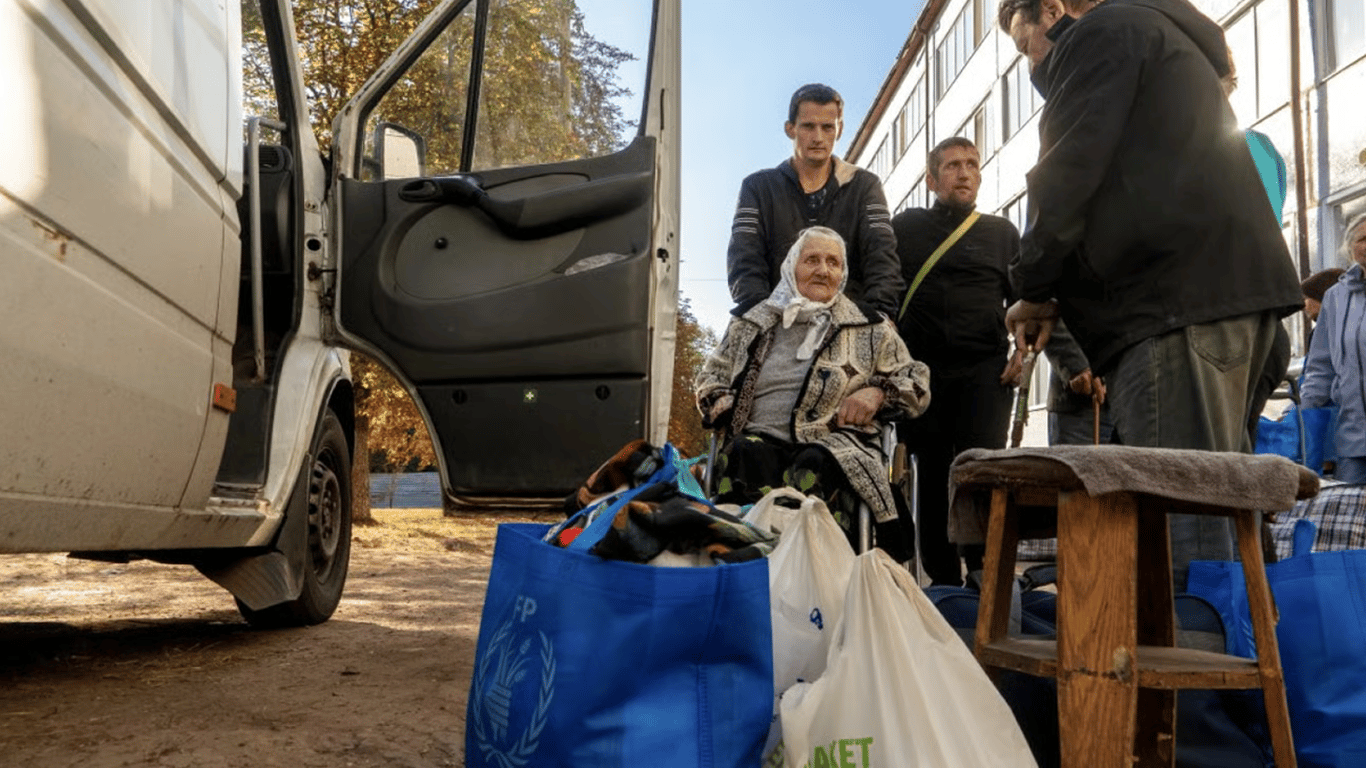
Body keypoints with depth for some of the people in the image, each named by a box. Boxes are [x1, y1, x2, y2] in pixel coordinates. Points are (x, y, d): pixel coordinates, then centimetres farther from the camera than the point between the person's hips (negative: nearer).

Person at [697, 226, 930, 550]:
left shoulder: (870, 327, 19)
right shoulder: (753, 323, 22)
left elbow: (916, 381, 21)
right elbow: (710, 375, 32)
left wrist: (878, 393, 1)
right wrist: (722, 403, 9)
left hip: (834, 442, -1)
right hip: (763, 438, 2)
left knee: (815, 465, -39)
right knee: (743, 452, -36)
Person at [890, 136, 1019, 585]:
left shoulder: (1002, 233, 15)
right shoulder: (904, 227, 14)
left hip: (984, 371, -1)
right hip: (920, 369, 1)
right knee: (932, 478, 3)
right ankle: (943, 584, 10)